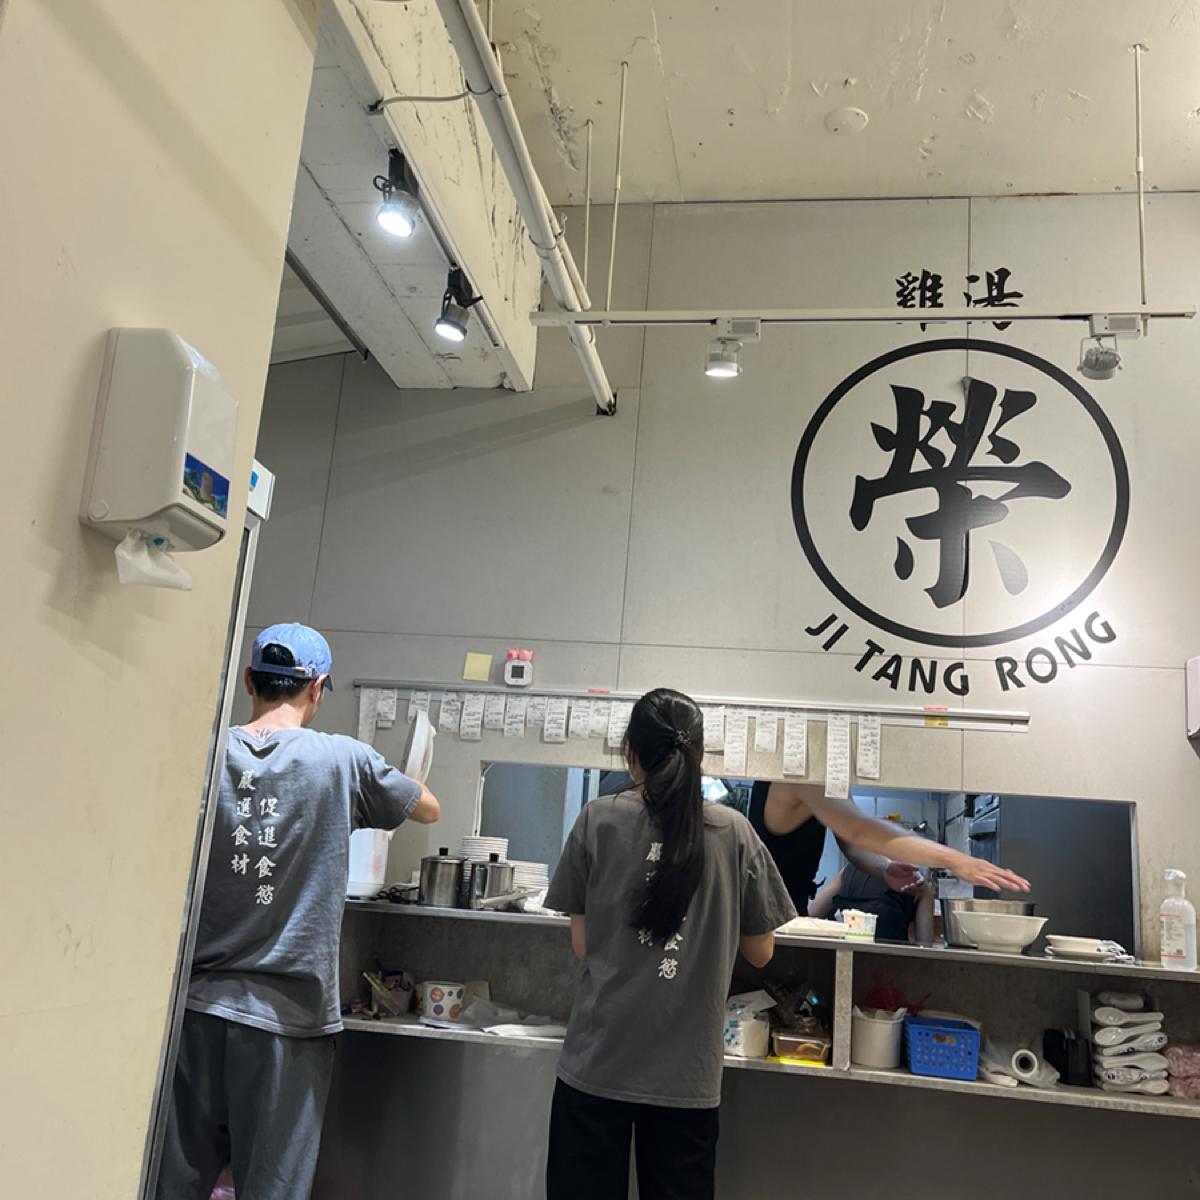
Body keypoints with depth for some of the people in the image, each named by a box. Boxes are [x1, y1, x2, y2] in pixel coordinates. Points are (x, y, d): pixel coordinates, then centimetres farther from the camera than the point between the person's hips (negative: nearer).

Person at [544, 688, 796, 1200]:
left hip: (598, 1062, -1)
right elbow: (760, 951, 5)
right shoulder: (734, 832, -3)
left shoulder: (598, 820, -6)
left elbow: (583, 944, -2)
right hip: (688, 1072, 1)